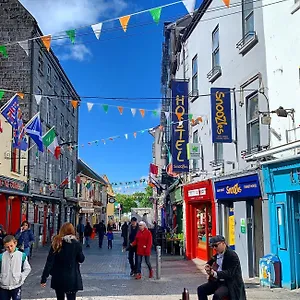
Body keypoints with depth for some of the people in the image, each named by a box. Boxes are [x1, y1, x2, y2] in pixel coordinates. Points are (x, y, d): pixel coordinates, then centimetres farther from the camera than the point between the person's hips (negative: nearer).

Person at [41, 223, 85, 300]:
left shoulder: (57, 243, -6)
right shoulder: (76, 244, -8)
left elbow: (49, 261, -9)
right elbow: (81, 259, 3)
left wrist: (44, 278, -6)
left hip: (58, 278, 2)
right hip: (72, 278, -2)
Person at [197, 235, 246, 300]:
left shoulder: (232, 255, -17)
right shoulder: (217, 255, 7)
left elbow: (230, 273, -25)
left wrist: (215, 273, -37)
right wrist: (208, 266, -3)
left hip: (230, 284, -8)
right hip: (218, 281, 8)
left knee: (217, 294, -31)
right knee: (201, 289, -3)